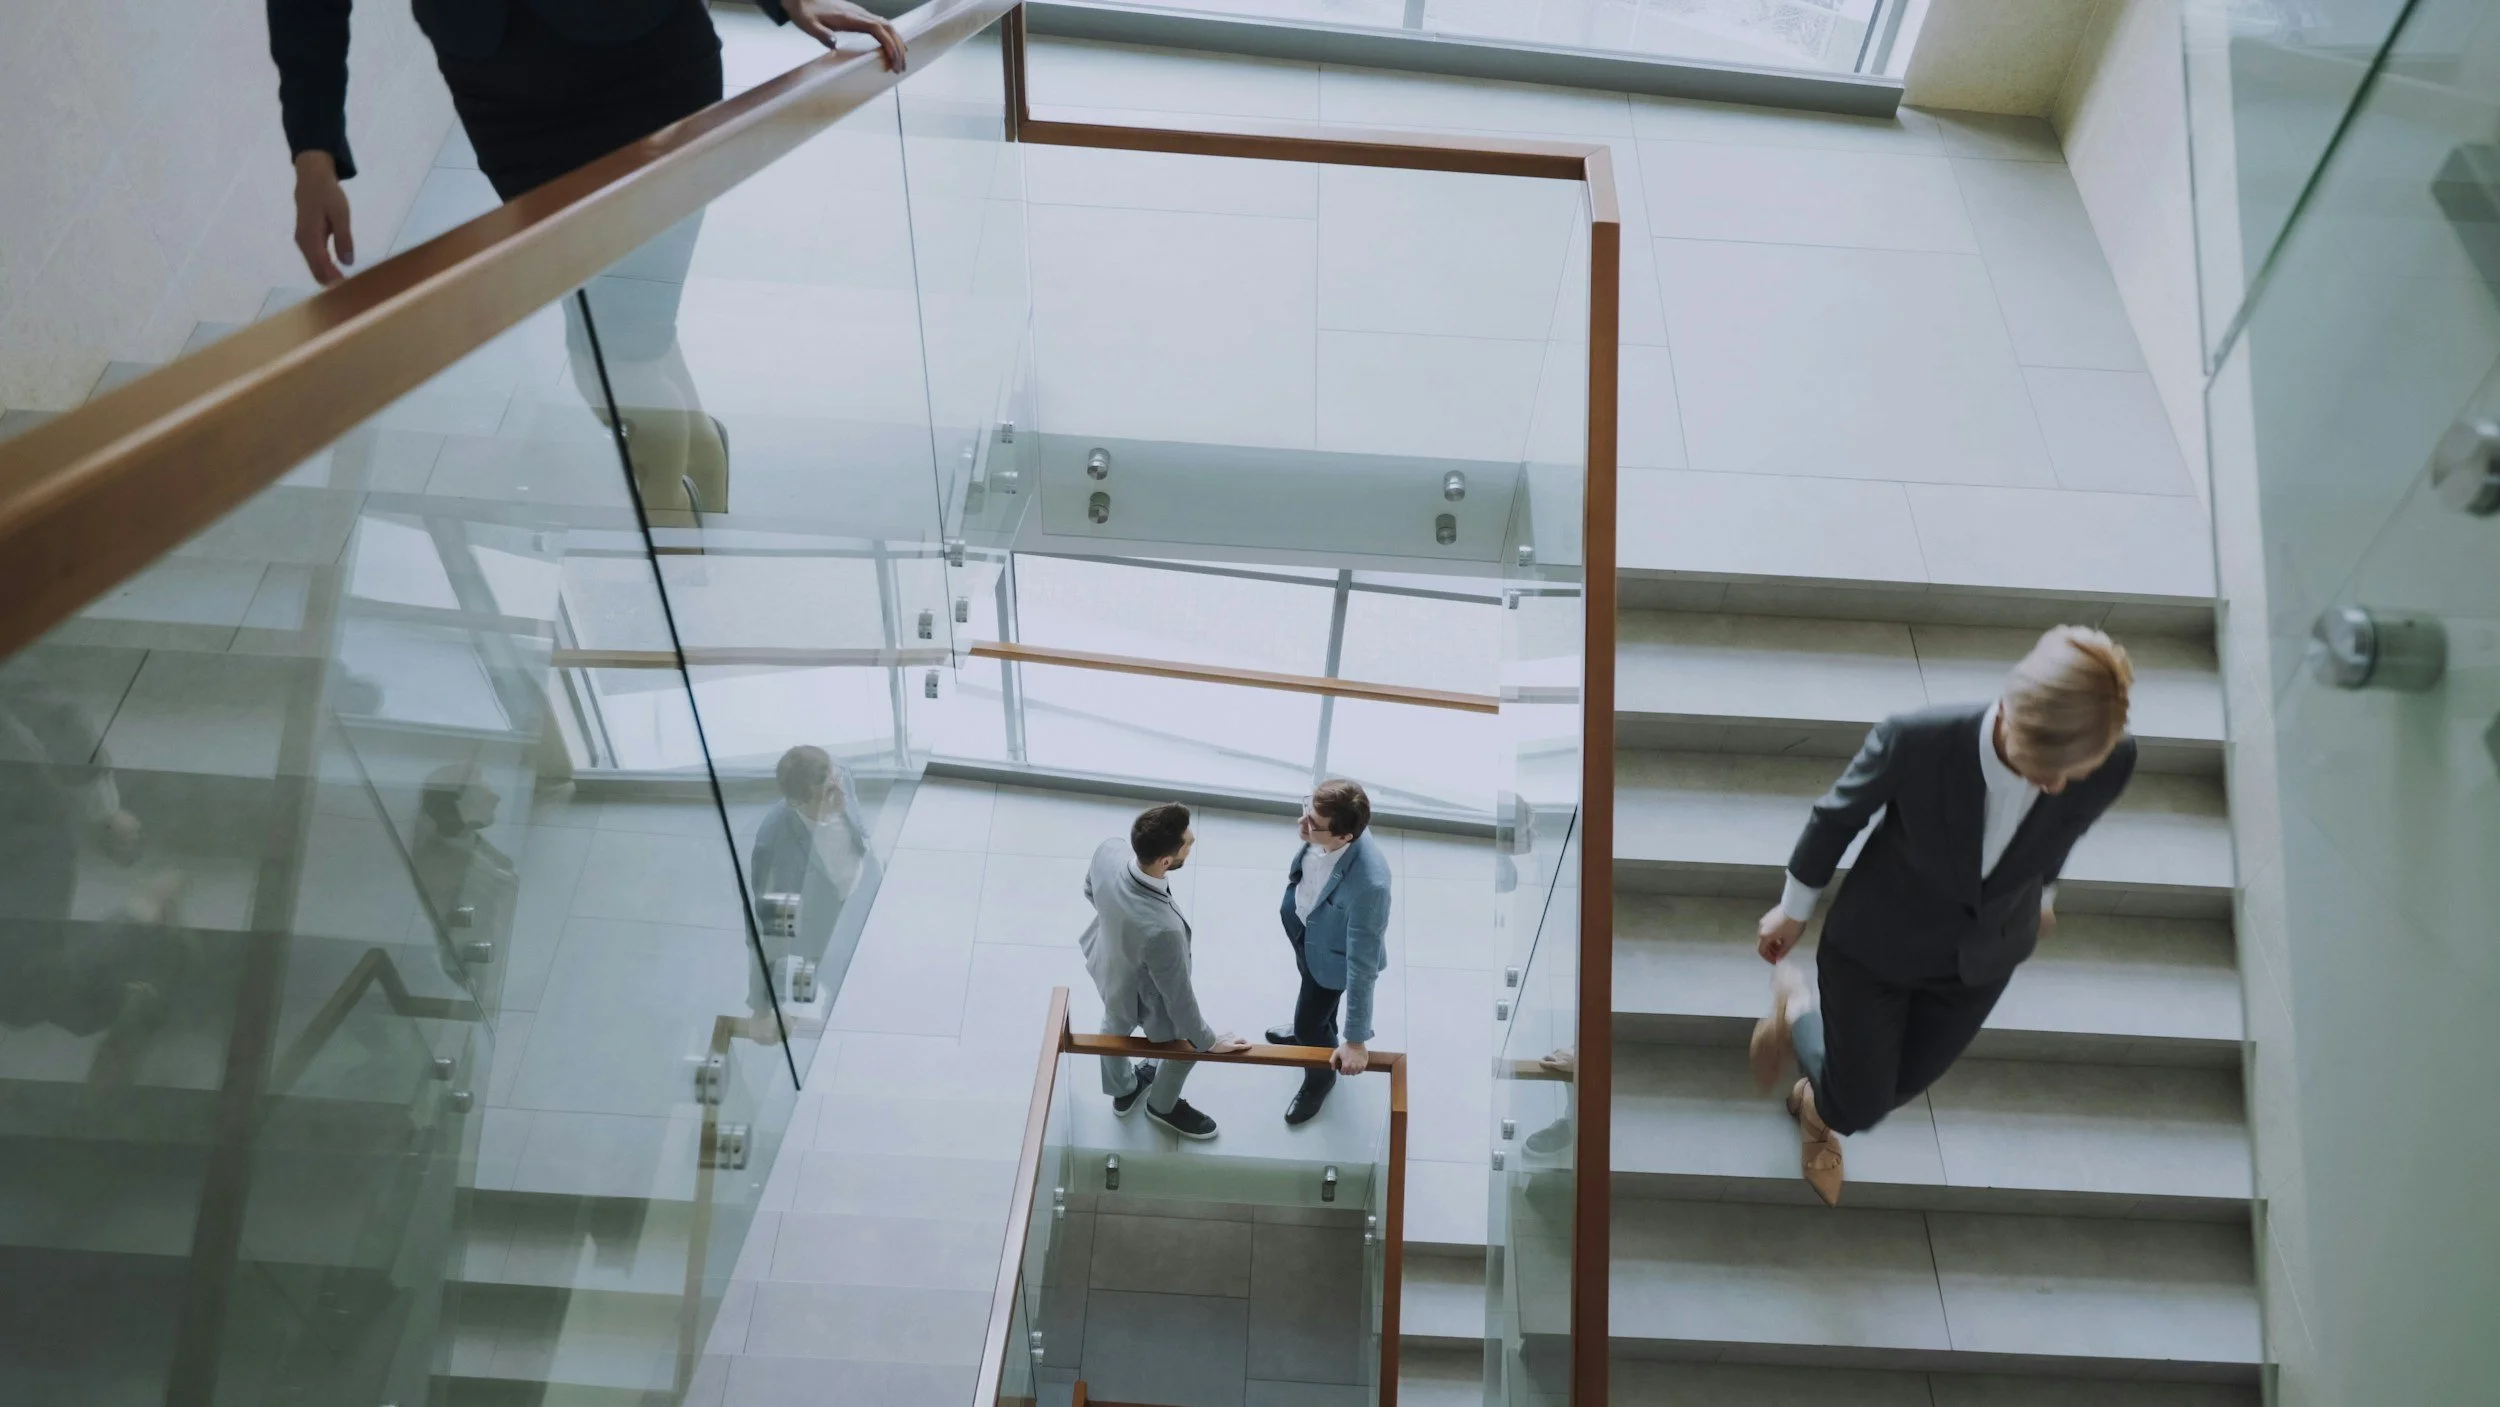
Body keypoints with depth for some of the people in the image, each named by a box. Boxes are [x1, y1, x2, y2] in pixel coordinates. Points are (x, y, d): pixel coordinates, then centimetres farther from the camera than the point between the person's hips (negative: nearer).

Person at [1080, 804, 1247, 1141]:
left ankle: (1122, 1091, 68)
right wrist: (1208, 1041, -9)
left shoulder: (1108, 850, -33)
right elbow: (1178, 998, -28)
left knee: (1116, 1028, 36)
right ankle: (1162, 1106, 58)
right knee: (1187, 1044, 28)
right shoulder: (1162, 929, -49)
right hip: (1143, 997, -6)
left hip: (1107, 964, 6)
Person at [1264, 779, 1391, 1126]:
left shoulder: (1368, 884, -47)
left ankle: (1321, 1077, 54)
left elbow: (1362, 965, -35)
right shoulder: (1325, 828, -29)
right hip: (1302, 922, 6)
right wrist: (1294, 880, 21)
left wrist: (1356, 1040, -25)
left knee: (1310, 1024, 20)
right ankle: (1312, 1032, 69)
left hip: (1331, 953, -5)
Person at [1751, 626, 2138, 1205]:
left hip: (1981, 960, 3)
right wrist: (1795, 908, 0)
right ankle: (1796, 1008, 42)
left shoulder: (2114, 761, -29)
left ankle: (1816, 1103, 59)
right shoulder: (1917, 738, -38)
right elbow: (1840, 812, -16)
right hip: (1876, 941, -3)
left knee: (1894, 1089, 22)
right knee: (1858, 1110, 10)